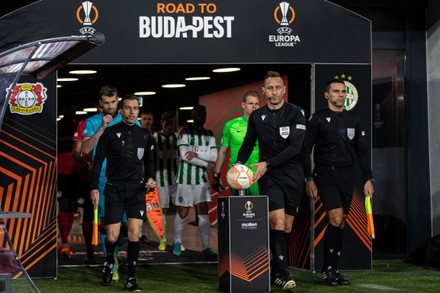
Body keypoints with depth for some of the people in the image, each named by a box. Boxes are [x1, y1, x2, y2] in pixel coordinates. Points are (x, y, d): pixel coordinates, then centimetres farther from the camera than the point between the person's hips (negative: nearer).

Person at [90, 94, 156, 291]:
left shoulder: (145, 135, 10)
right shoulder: (110, 133, 0)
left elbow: (149, 161, 21)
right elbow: (98, 160, 2)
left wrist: (150, 178, 3)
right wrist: (94, 188, -4)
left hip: (136, 188, 2)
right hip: (114, 188, -2)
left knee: (134, 233, -9)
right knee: (112, 236, -5)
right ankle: (109, 261, 29)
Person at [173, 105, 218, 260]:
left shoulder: (209, 135, 9)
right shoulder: (185, 132, -5)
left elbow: (214, 156, -2)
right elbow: (184, 155, -15)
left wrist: (197, 154, -17)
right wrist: (206, 164, -12)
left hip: (202, 179, 3)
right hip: (185, 178, -3)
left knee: (203, 213, -5)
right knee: (182, 213, 4)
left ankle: (206, 248, -8)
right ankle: (177, 243, 24)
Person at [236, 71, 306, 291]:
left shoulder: (295, 113, -5)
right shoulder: (256, 116, 5)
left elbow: (295, 147, -15)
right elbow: (248, 143, 20)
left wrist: (267, 164, -21)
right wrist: (239, 163, 3)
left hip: (293, 176, 0)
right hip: (269, 177, 0)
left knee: (287, 226, 5)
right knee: (277, 221, -16)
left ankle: (276, 272, 17)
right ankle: (281, 274, -17)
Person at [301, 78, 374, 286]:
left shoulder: (353, 120, 12)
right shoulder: (318, 119, -2)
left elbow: (362, 152, 14)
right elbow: (306, 150, -2)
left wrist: (368, 179, 7)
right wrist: (309, 179, -7)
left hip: (347, 178, 5)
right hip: (326, 176, -5)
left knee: (340, 224, 6)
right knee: (336, 219, -18)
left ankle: (332, 270, 13)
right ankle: (327, 268, -8)